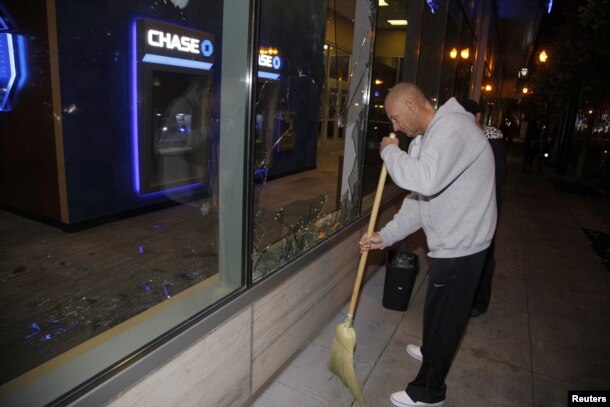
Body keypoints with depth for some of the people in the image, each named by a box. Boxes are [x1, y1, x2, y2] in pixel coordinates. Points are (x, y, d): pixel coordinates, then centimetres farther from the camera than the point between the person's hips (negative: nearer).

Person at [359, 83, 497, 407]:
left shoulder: (453, 127, -21)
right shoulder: (426, 138, 11)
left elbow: (426, 180, -38)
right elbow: (418, 198, 10)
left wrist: (390, 151, -20)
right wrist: (385, 236, 2)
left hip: (461, 245, -9)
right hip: (451, 241, 9)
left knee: (443, 316, 5)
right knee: (438, 309, 27)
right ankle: (431, 352, 52)